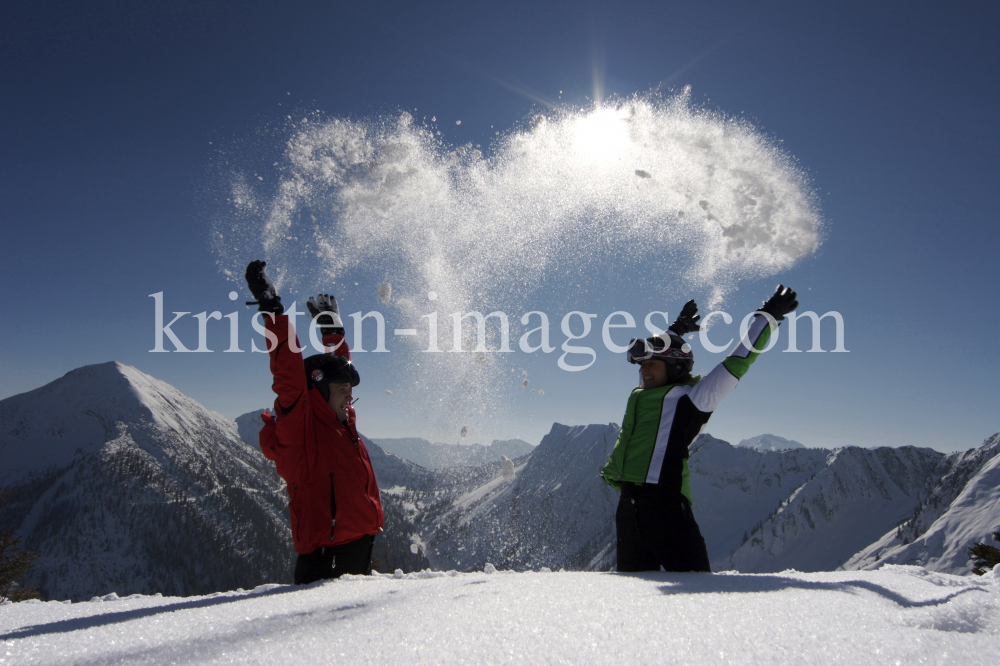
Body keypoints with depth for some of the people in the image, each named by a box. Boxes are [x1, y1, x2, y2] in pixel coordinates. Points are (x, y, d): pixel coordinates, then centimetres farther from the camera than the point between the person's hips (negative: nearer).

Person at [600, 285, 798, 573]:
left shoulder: (690, 398, 1)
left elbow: (738, 362, 4)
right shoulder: (640, 394, 19)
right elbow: (654, 349, 37)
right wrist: (676, 330, 47)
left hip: (665, 505, -7)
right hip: (628, 504, 7)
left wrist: (768, 316, 11)